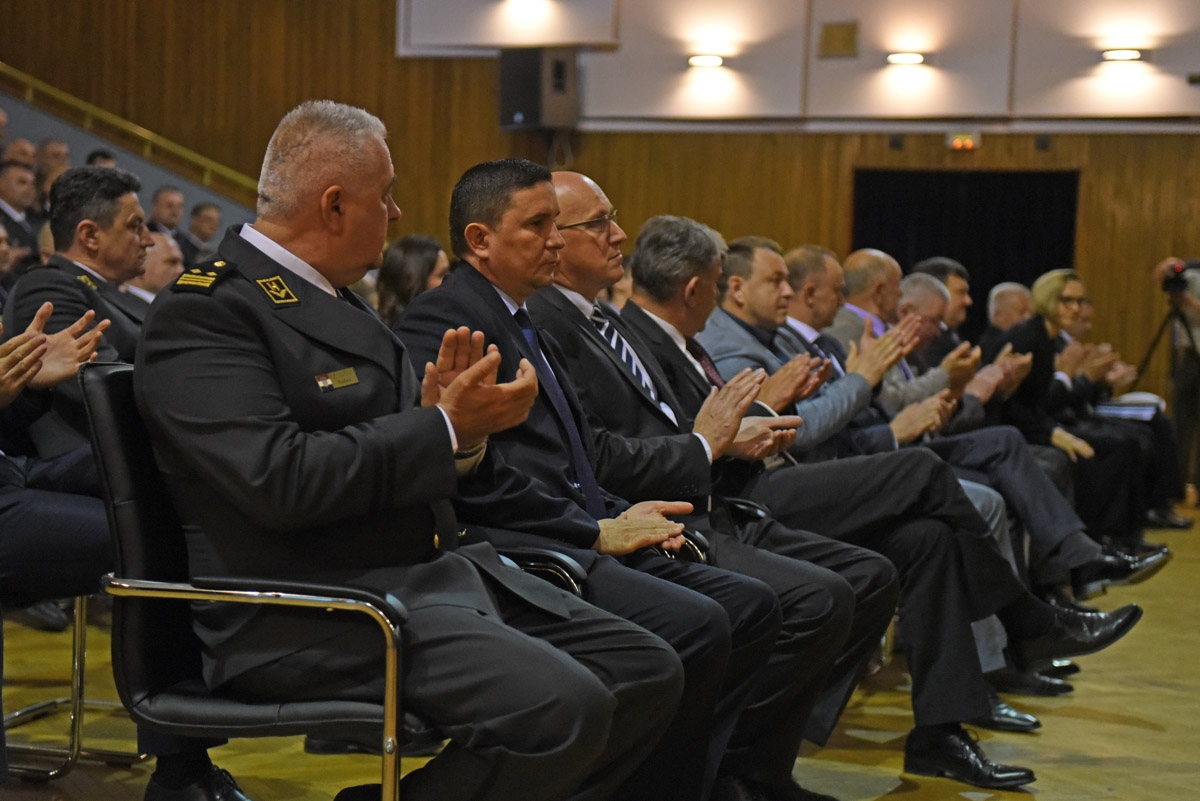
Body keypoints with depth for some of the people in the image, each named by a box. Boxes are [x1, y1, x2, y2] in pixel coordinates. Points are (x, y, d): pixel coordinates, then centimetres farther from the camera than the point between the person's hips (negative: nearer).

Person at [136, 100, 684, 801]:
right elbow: (281, 480, -24)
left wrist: (459, 421, -4)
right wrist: (444, 429, -16)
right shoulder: (204, 314, -11)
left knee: (648, 674, 0)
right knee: (563, 705, -27)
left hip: (434, 572, 9)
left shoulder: (338, 302, 18)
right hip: (314, 615, -9)